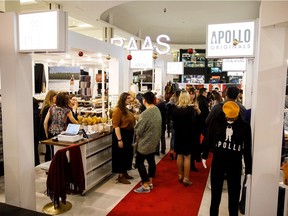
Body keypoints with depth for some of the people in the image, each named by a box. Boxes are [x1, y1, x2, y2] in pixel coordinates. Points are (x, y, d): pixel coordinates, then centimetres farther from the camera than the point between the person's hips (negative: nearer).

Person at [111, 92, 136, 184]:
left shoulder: (127, 109, 12)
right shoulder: (118, 110, -16)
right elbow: (116, 126, -22)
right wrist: (119, 139, -26)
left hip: (128, 135, 9)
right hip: (121, 135, -9)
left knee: (127, 154, 17)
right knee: (121, 155, 0)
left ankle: (125, 173, 31)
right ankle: (120, 176, 12)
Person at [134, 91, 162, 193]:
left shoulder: (145, 113, -24)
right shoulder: (157, 110, 0)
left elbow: (138, 130, -19)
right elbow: (157, 126, 6)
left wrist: (137, 135, 2)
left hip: (145, 142, -8)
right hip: (154, 140, 8)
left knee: (139, 162, 3)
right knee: (151, 161, 17)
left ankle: (146, 186, 7)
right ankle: (150, 182, 30)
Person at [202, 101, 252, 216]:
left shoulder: (244, 126, -8)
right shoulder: (216, 121, -9)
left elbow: (247, 148, -2)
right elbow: (209, 139, 3)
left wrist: (249, 169, 1)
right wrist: (204, 155, 10)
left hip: (235, 165, 0)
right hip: (217, 162, 0)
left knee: (234, 195, 11)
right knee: (215, 193, 14)